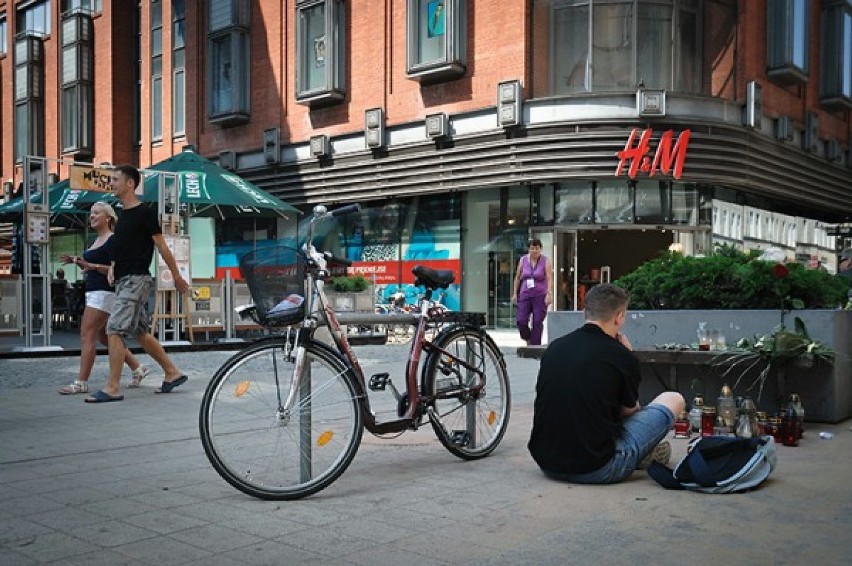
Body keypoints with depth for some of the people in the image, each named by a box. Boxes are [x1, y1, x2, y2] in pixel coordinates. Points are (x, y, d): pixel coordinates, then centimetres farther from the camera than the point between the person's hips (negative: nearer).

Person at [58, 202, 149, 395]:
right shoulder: (96, 241, 18)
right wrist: (76, 261, 11)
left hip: (104, 292, -10)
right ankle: (138, 369, 21)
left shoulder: (113, 240, -10)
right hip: (93, 292, 10)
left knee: (87, 335, -11)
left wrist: (92, 265, -26)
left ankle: (81, 382, -8)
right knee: (103, 337, 14)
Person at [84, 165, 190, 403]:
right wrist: (112, 266, 9)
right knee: (141, 332, 13)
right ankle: (173, 373, 23)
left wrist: (177, 277, -5)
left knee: (114, 329, -14)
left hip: (137, 279, -9)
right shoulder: (122, 215, 16)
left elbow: (161, 246, -8)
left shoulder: (144, 213, -9)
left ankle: (113, 388, -11)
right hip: (123, 280, 9)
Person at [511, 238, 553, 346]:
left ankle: (535, 345, 8)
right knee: (521, 321, -6)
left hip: (540, 296, -2)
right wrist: (515, 293, 10)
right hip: (525, 294, 2)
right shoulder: (523, 260, 6)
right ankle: (528, 339, 21)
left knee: (537, 323, -3)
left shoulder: (545, 261, -2)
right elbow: (517, 277, 13)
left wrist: (549, 294, -21)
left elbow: (550, 278, -10)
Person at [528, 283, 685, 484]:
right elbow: (628, 411, 8)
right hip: (596, 470, -6)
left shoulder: (554, 348, 5)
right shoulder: (622, 357, -9)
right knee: (674, 399, 9)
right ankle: (644, 455, 30)